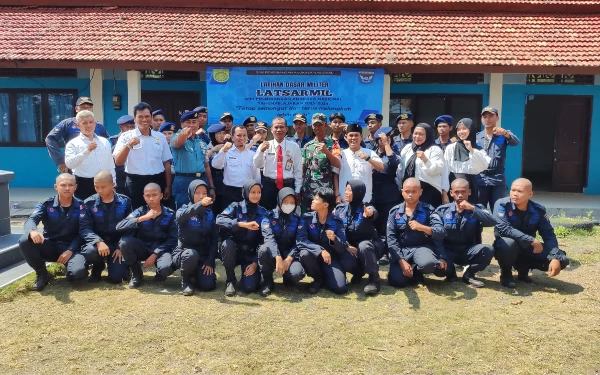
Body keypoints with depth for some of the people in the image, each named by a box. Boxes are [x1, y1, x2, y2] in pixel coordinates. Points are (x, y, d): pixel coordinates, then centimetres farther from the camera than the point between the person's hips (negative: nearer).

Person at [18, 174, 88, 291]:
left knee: (79, 272, -32)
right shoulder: (46, 204, -2)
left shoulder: (80, 207, -1)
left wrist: (70, 251, -17)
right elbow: (30, 221, -19)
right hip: (49, 246, 2)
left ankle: (69, 264, 8)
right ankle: (41, 273, -4)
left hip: (71, 248, -2)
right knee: (24, 241, -28)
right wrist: (33, 231, -45)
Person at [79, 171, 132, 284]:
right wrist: (98, 242, -27)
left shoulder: (125, 202, -2)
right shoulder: (89, 203, -3)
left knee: (116, 277, -17)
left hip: (117, 244, -1)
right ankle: (98, 268, 3)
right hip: (98, 242, 1)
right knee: (89, 252, -35)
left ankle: (120, 264, 21)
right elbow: (84, 228, -10)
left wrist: (121, 247, -14)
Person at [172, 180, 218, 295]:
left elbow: (214, 238, 3)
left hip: (204, 255, 2)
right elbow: (180, 216, -31)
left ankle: (196, 273, 17)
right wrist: (200, 204, -48)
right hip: (184, 252, -2)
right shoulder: (183, 210, -4)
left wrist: (210, 261, -8)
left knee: (208, 285, -18)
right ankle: (186, 281, -7)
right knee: (191, 255, -37)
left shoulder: (209, 213, 5)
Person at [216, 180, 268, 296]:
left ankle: (253, 273, 17)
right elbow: (219, 220, -25)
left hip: (251, 254, 0)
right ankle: (231, 280, -12)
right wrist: (244, 224, -34)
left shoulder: (263, 213, 1)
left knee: (250, 287, -21)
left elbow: (263, 240, -2)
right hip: (233, 251, 0)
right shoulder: (236, 207, -5)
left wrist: (256, 262, -11)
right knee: (227, 243, -35)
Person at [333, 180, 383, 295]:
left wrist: (370, 213, -68)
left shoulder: (366, 208, -17)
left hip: (369, 244, -4)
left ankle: (374, 279, -19)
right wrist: (346, 245, -22)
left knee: (363, 246, -38)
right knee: (345, 262, -26)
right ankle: (359, 271, 10)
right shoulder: (340, 209, -5)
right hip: (350, 245, 4)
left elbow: (373, 213, -43)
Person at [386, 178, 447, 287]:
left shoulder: (428, 210, -1)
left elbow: (441, 233, -11)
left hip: (421, 247, 0)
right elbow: (391, 238, -3)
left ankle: (416, 271, 3)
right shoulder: (395, 212, 2)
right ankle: (412, 271, 14)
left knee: (428, 264, -36)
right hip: (401, 249, 1)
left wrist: (422, 227, -31)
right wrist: (401, 260, -15)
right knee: (397, 280, -24)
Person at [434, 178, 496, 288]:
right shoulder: (442, 210, -3)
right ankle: (450, 273, 10)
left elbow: (492, 222, -21)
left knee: (488, 250, -28)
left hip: (469, 252, 1)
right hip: (448, 252, -1)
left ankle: (469, 273, 1)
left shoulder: (477, 209, 0)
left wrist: (472, 208, -27)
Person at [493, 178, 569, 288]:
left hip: (528, 249, 4)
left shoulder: (538, 210, -7)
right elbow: (503, 228, -31)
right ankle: (506, 274, -7)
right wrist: (532, 240, -31)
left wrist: (556, 258, -24)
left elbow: (549, 235, -8)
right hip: (508, 246, -4)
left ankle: (523, 269, 12)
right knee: (508, 243, -39)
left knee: (562, 260, -12)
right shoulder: (502, 204, -19)